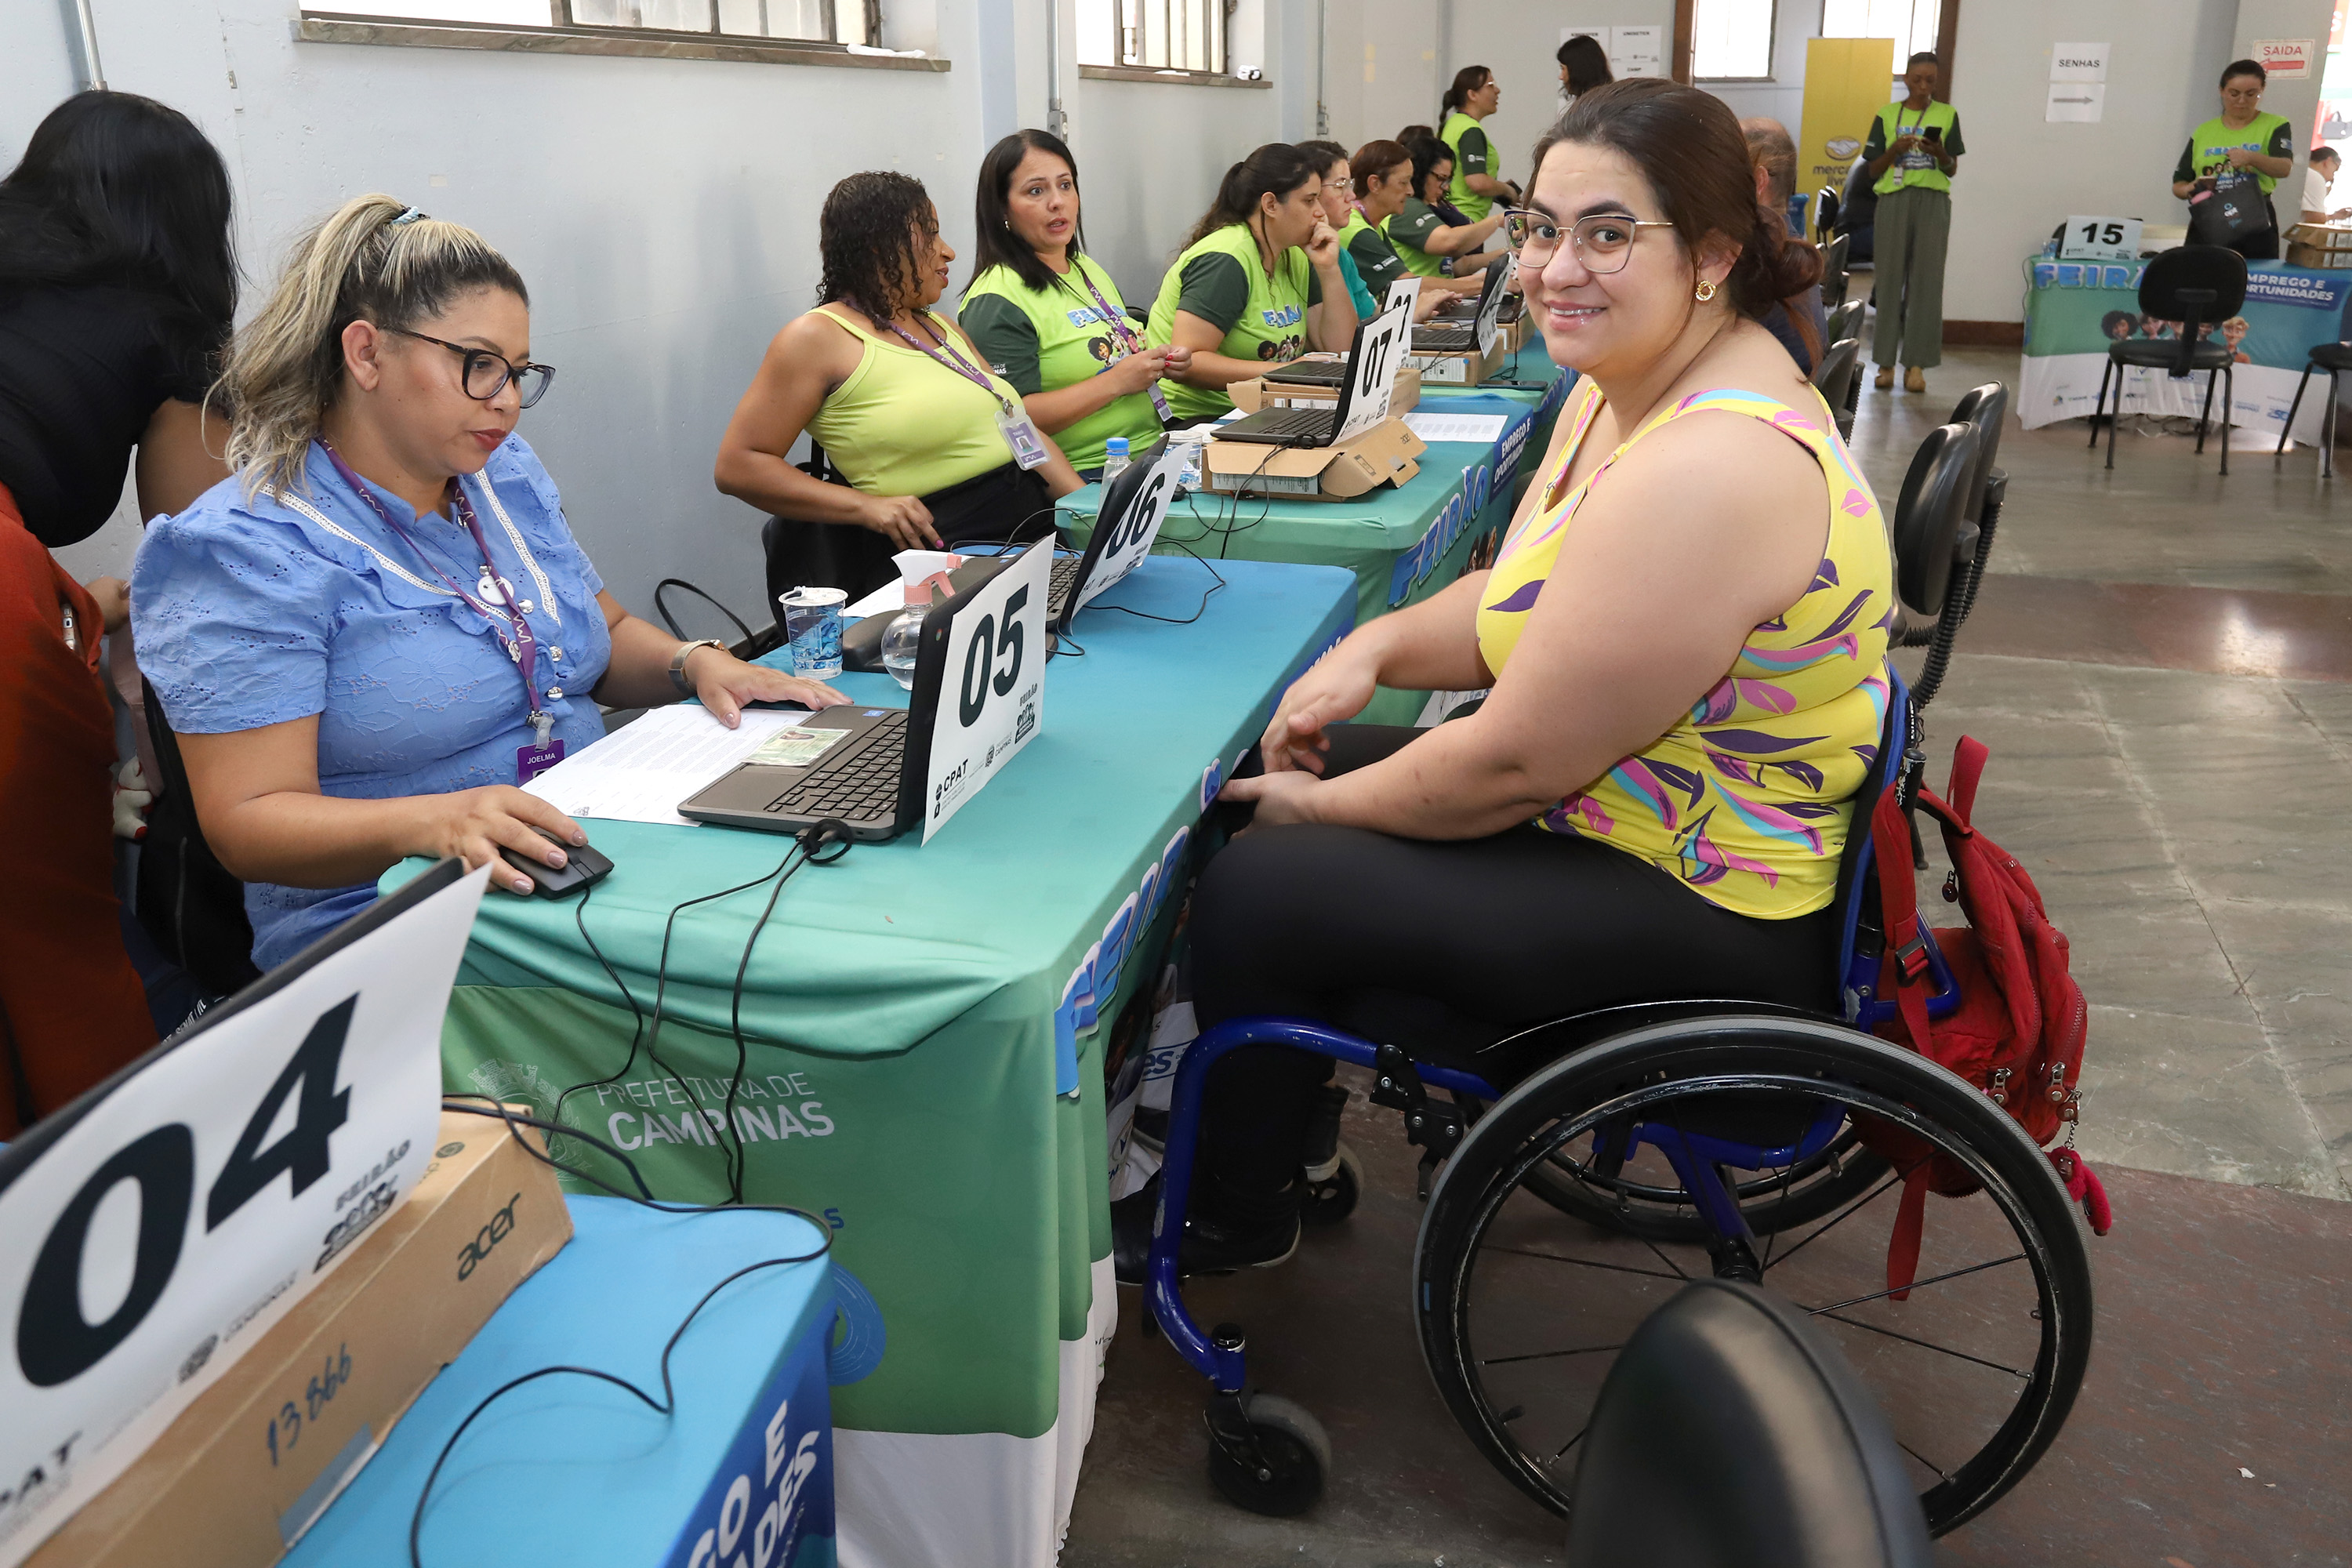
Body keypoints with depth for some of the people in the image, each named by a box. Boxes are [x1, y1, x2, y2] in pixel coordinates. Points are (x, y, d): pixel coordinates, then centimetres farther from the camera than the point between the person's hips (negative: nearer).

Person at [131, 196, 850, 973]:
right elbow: (248, 820, -14)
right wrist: (428, 823, -34)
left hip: (598, 875, 8)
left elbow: (608, 635, 27)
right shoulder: (249, 550, -9)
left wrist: (696, 663, 3)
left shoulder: (507, 478, 16)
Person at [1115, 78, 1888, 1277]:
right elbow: (1520, 600, 13)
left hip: (1709, 920, -10)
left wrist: (1323, 804, -11)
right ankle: (1276, 1129, 29)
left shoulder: (1708, 472, -30)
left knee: (1251, 893, -9)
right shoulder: (1627, 386, 2)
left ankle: (1236, 1218, 18)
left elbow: (1517, 764, -26)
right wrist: (1373, 648, -6)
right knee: (1288, 784, 12)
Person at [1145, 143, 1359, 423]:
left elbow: (1340, 347, 9)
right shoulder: (1225, 260, -15)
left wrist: (1329, 269, -1)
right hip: (1196, 418, -9)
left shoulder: (1296, 257, 12)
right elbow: (1184, 363, -24)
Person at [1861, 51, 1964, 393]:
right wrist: (1895, 149, -9)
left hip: (1933, 200, 0)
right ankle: (1885, 362, 0)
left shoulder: (1947, 116, 9)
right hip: (1894, 198, 0)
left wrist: (1940, 153, -11)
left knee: (1926, 279, -3)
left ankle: (1916, 363, -3)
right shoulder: (1887, 116, 9)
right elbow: (1873, 171, 8)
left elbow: (1952, 169, 9)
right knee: (1889, 277, -3)